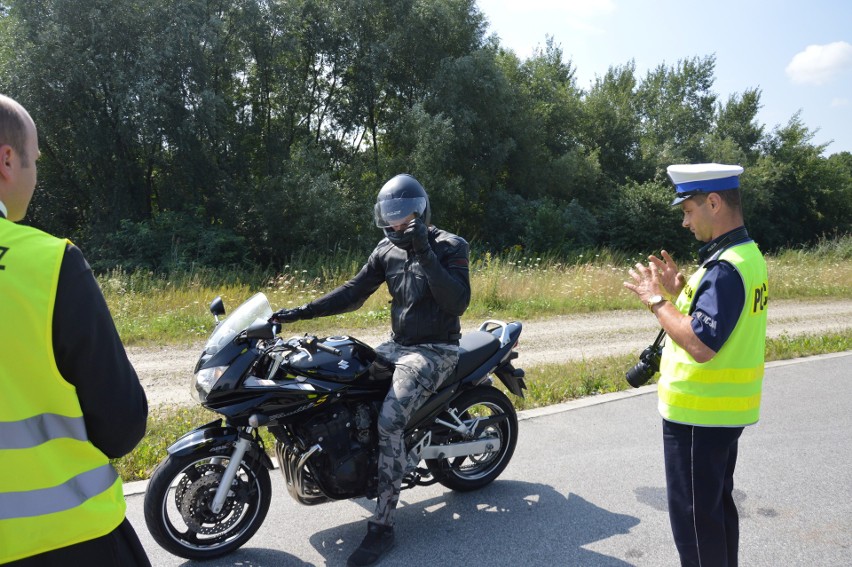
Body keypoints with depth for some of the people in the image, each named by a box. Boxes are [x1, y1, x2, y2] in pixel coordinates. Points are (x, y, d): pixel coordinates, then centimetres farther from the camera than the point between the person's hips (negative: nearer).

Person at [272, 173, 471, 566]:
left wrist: (425, 254, -28)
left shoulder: (450, 247, -10)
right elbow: (354, 292, 8)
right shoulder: (387, 250, 8)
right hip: (397, 345, 7)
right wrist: (302, 312, -2)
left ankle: (383, 526, -16)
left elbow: (458, 302, -23)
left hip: (434, 351, -7)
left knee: (389, 422, -27)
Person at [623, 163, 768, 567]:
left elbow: (701, 345, -30)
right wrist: (679, 291, 5)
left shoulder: (726, 267, -24)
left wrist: (656, 300, -20)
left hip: (699, 414, -10)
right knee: (717, 503, 23)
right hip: (724, 409, 10)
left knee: (694, 516, 4)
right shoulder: (747, 254, 9)